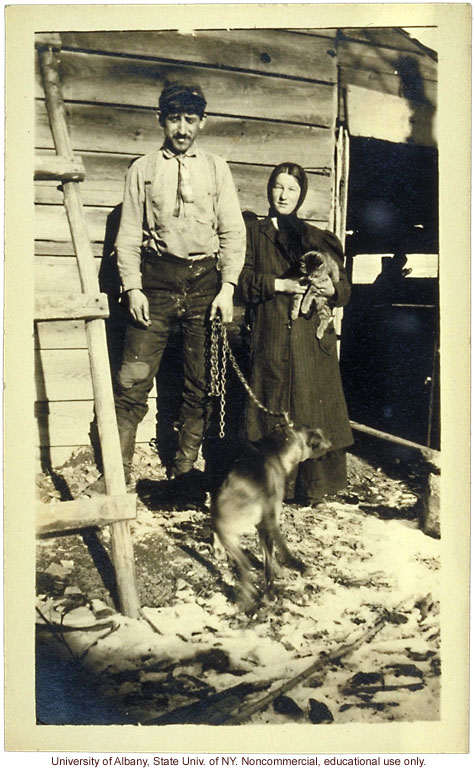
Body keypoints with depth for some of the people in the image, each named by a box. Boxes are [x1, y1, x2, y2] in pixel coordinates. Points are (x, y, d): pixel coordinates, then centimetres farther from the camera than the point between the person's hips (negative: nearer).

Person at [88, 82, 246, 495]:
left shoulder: (216, 169, 11)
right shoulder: (143, 169, 10)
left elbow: (233, 232, 7)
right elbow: (129, 234, 6)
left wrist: (227, 287, -5)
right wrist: (133, 288, -6)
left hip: (204, 280, 1)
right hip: (156, 280, -1)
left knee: (201, 385, 4)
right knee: (133, 380, -6)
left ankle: (184, 471, 16)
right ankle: (117, 472, 1)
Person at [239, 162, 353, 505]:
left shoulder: (317, 238, 17)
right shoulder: (253, 232, 15)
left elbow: (345, 289, 11)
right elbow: (243, 278, -1)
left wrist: (331, 289, -11)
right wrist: (280, 285, -13)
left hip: (312, 338, 1)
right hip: (269, 338, -1)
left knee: (313, 408, -3)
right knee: (272, 411, -4)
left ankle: (311, 488, 5)